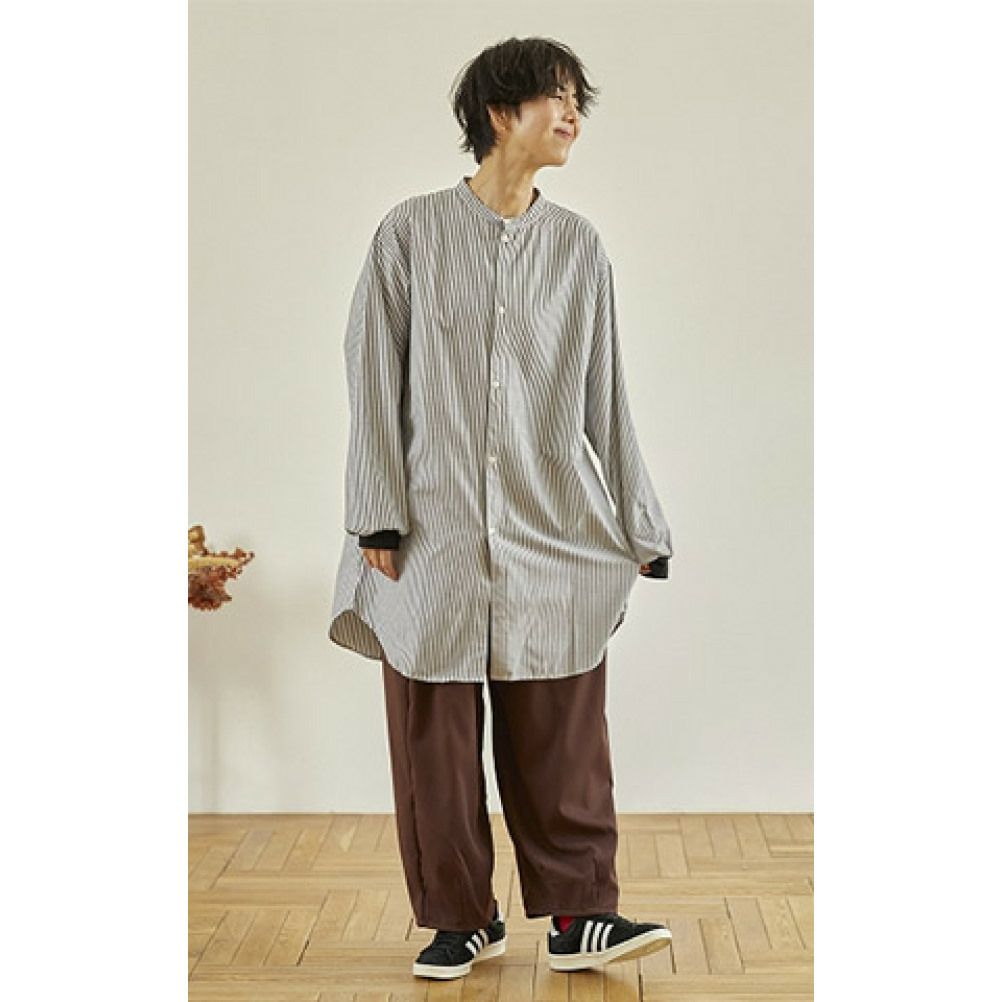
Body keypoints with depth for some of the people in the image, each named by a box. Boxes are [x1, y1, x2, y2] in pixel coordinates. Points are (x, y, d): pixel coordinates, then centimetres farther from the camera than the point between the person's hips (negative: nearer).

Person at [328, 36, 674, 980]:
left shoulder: (578, 245, 9)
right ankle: (461, 919, 19)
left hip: (555, 533, 2)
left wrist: (639, 523, 10)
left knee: (563, 740, 3)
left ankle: (578, 915, 13)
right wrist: (379, 519, -6)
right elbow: (375, 382, 0)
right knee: (436, 740, 5)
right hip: (436, 534, -1)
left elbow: (605, 397, 11)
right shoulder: (412, 232, 2)